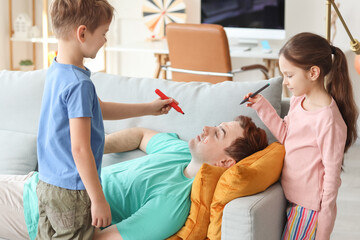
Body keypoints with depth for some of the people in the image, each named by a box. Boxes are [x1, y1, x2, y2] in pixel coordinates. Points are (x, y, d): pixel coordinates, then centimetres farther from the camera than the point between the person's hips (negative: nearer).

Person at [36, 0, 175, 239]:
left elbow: (100, 109, 21)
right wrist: (98, 200, -17)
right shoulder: (79, 84, -23)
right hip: (71, 192, -9)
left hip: (47, 184, 9)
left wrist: (150, 108, 26)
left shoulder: (56, 71, 7)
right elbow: (79, 149, -23)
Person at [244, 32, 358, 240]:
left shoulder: (328, 120, -23)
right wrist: (262, 107, 8)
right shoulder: (298, 101, 3)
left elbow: (332, 173, -17)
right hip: (292, 199, 8)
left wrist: (325, 218, -12)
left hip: (309, 207, -8)